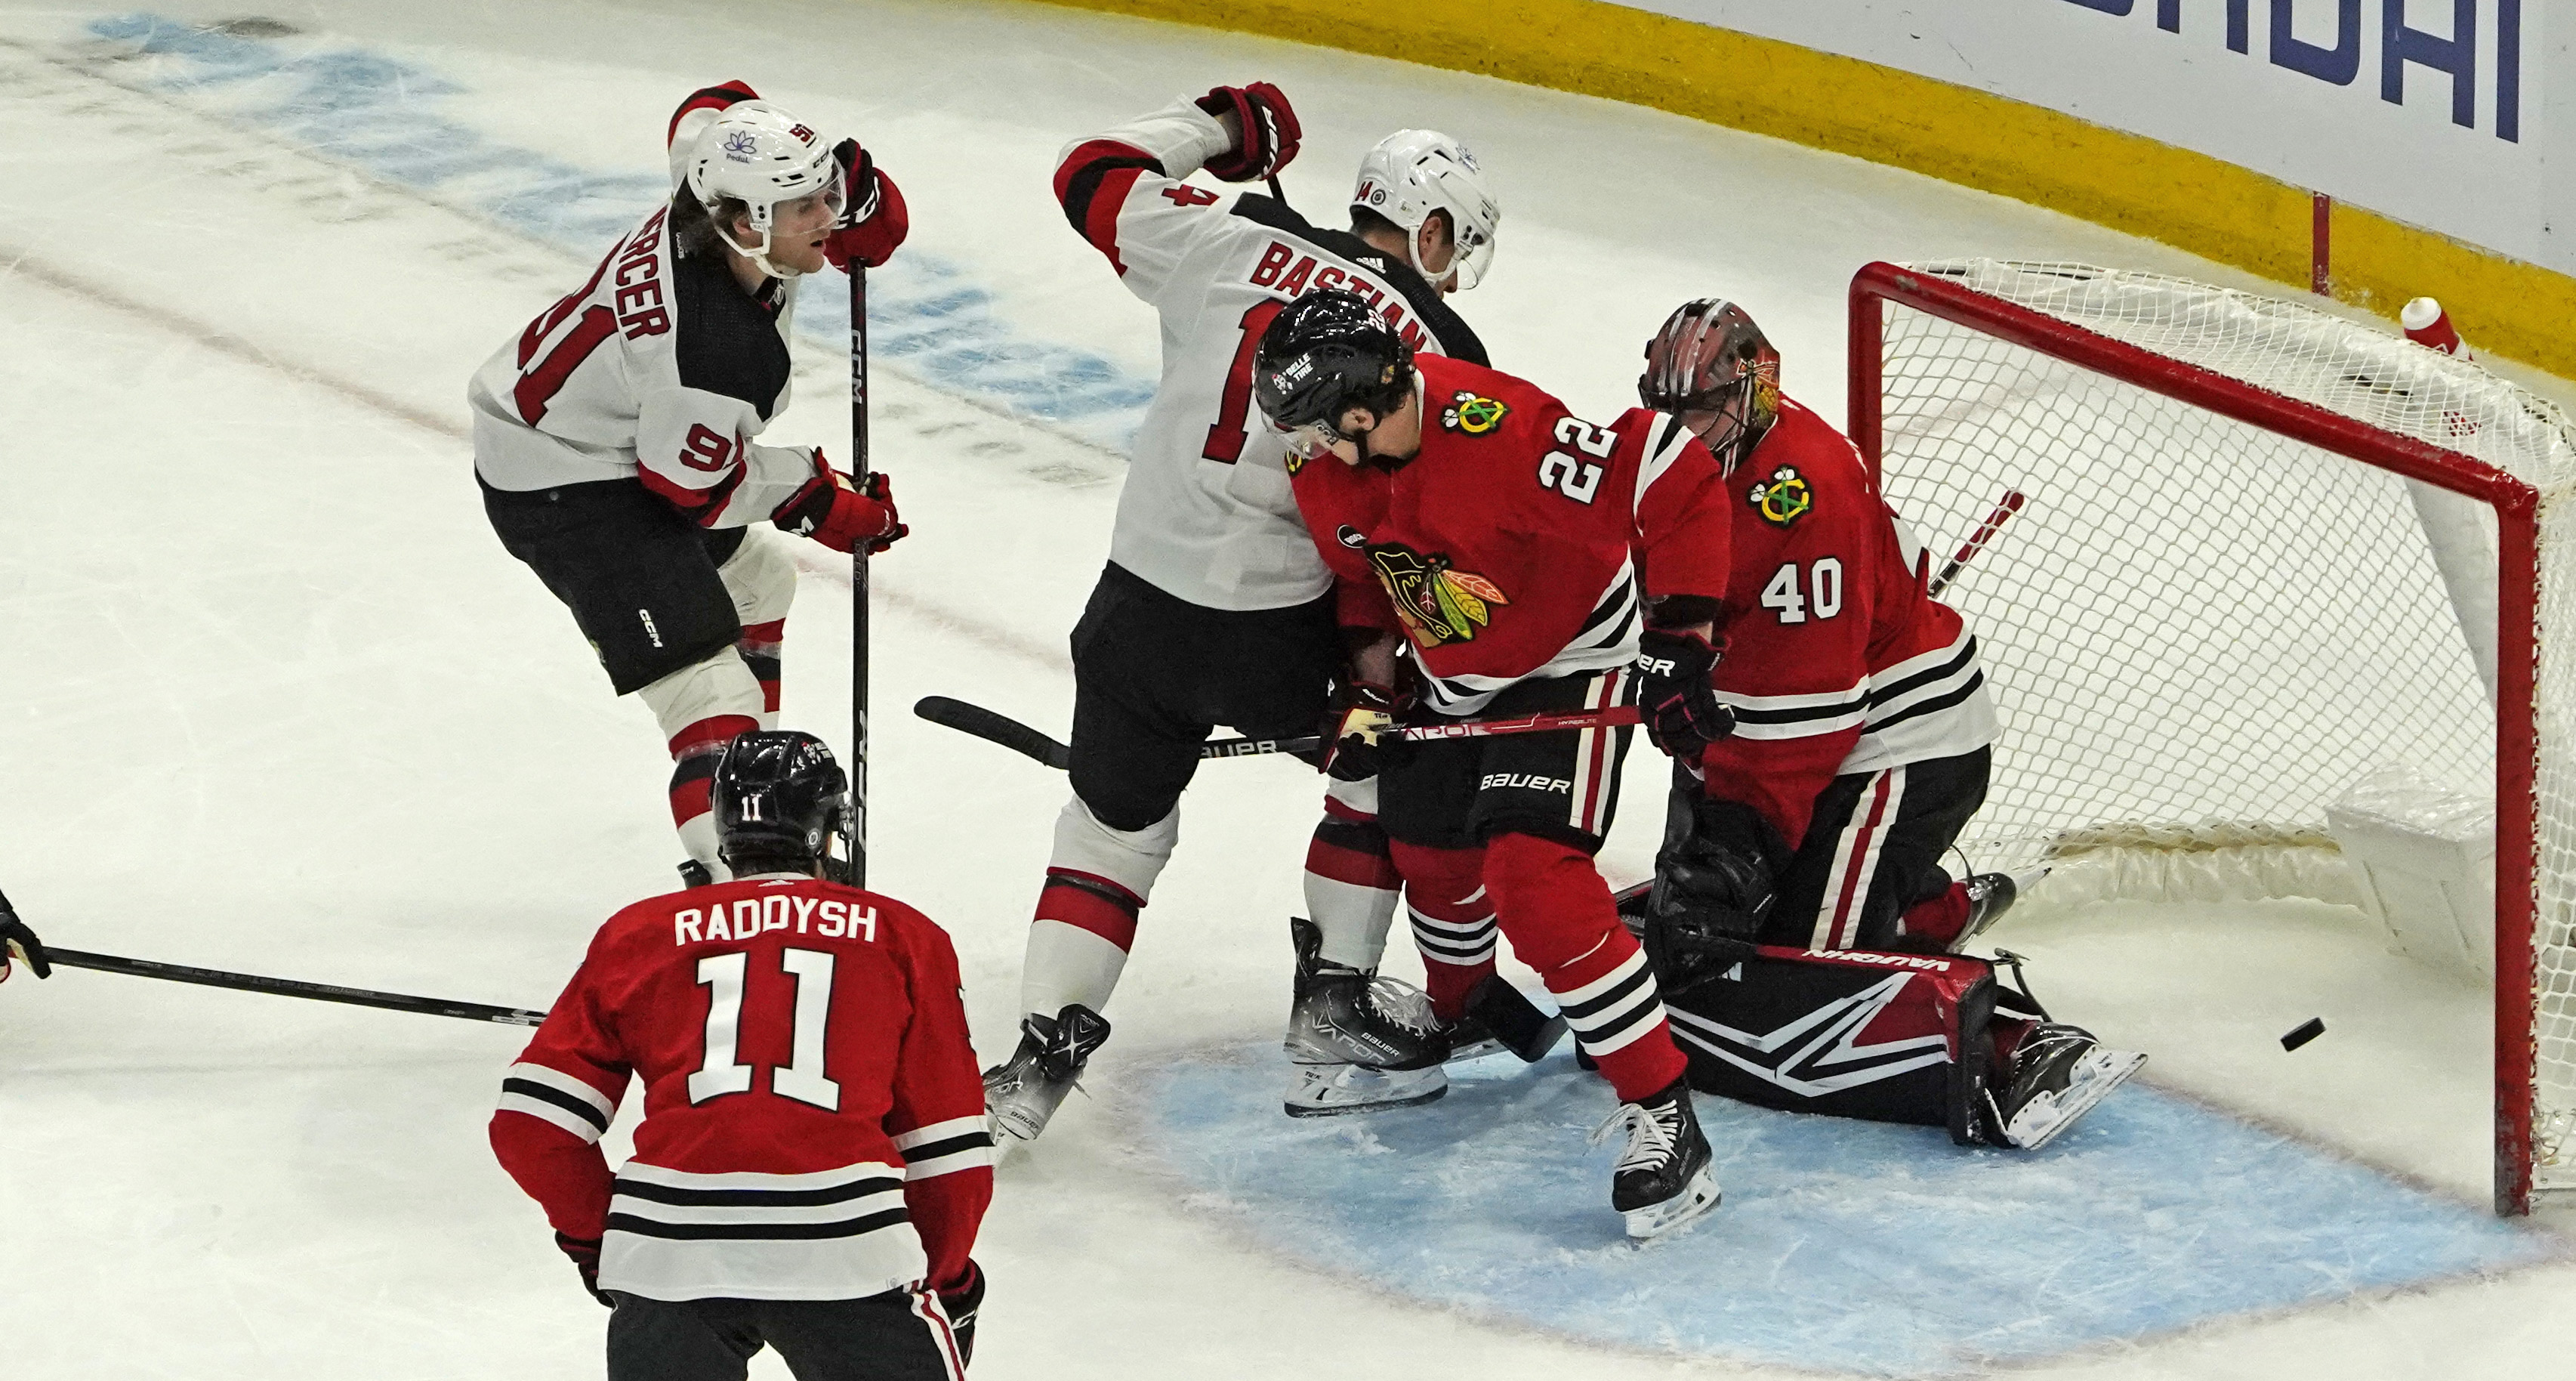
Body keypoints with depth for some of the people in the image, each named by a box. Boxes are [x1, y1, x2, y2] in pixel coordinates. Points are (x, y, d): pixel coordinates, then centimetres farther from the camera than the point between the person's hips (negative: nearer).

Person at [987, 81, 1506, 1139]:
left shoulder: (1232, 242, 1)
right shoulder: (1439, 351, -4)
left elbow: (1094, 176, 13)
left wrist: (1213, 128, 27)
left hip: (1136, 603, 3)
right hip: (1275, 633, -3)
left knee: (1114, 822, 20)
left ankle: (1043, 1054, 10)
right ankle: (1333, 1007, 20)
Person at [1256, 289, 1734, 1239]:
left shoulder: (1503, 434, -37)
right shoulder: (1327, 463, -11)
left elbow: (1677, 481, -32)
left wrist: (1677, 642, -30)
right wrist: (1373, 679, 4)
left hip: (1572, 667, -8)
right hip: (1453, 678, 8)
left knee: (1534, 878, -21)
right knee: (1428, 849, 22)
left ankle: (1664, 1119, -16)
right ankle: (1463, 1010, 56)